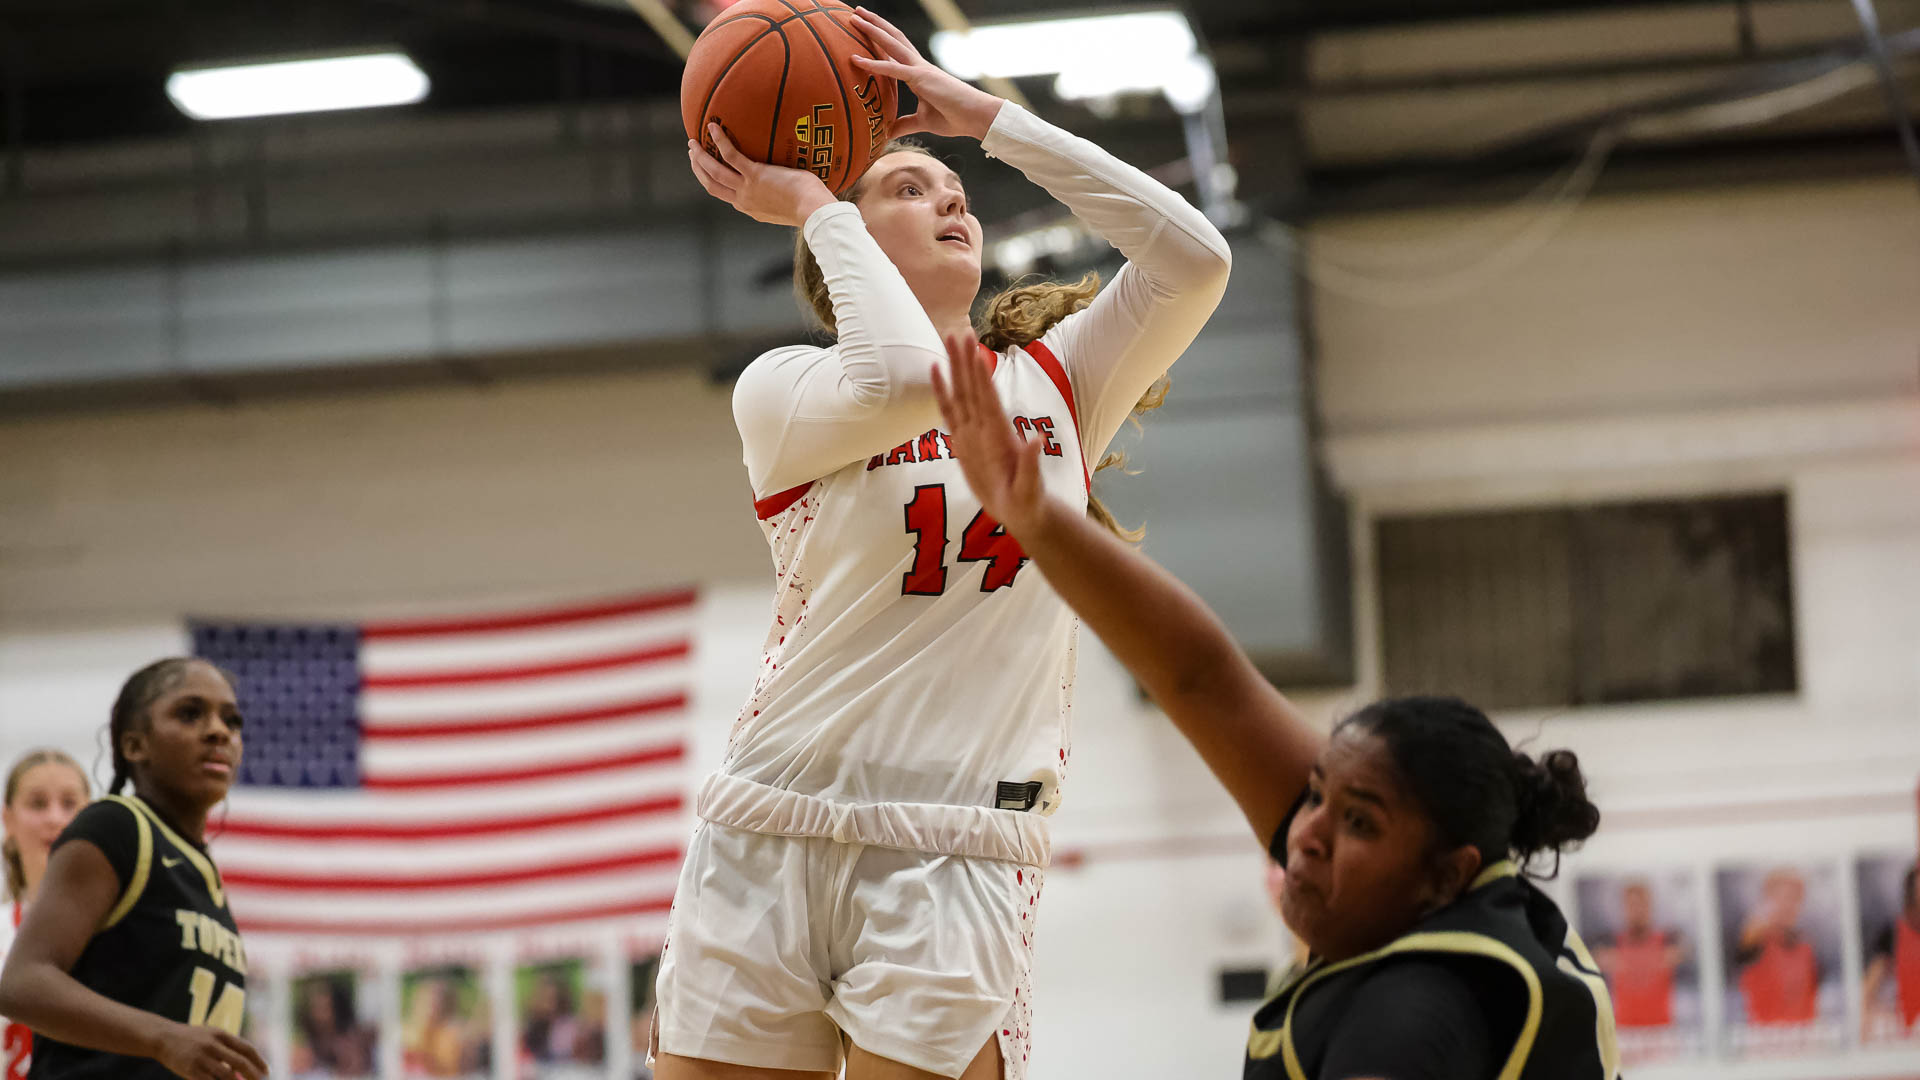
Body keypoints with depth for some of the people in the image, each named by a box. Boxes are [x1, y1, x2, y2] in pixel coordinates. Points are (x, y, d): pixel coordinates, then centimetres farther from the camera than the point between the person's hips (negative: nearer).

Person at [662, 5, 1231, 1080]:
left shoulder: (1055, 382, 15)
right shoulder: (782, 389, 5)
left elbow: (1192, 256, 1)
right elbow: (901, 380, -17)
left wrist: (980, 112, 3)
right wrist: (816, 205, -3)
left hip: (960, 858, 1)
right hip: (771, 830, -1)